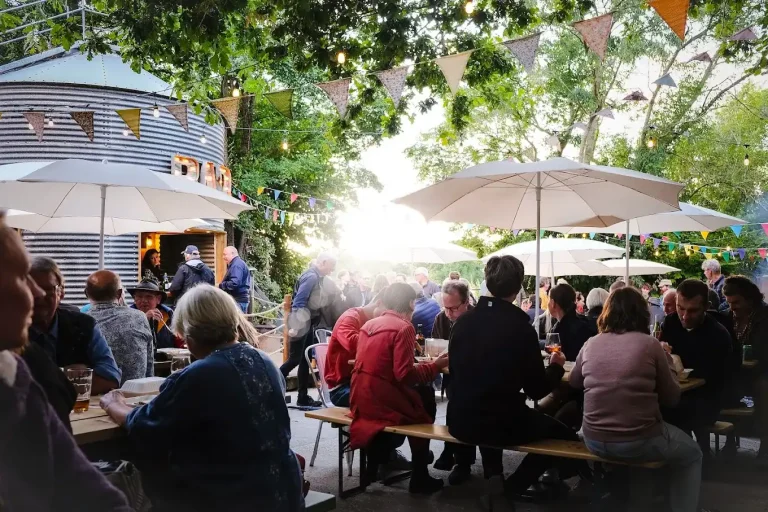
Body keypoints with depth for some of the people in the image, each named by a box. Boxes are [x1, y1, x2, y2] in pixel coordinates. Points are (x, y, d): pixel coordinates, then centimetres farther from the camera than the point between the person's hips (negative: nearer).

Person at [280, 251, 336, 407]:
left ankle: (303, 397, 13)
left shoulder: (317, 277, 11)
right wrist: (295, 326, -24)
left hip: (309, 323, 9)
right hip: (301, 324, -9)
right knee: (295, 359, -7)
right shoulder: (311, 277, -16)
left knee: (306, 360, 9)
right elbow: (299, 301, -21)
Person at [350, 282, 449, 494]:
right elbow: (405, 375, -19)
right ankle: (420, 477, 20)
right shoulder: (404, 327, -12)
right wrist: (435, 365, -5)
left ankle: (376, 463, 27)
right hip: (381, 400, -7)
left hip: (360, 399, 7)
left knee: (418, 396, 27)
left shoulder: (369, 324, 11)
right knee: (426, 400, 17)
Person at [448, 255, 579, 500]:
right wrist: (556, 367, 15)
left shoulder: (463, 321, -1)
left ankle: (493, 478, 25)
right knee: (566, 436, 16)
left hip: (460, 421, 5)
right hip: (501, 423, -5)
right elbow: (537, 390, -5)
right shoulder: (521, 327, -13)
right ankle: (510, 490, 10)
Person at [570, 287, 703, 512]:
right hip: (640, 443, -4)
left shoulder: (591, 345, 1)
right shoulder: (649, 344, -9)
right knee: (691, 454, 27)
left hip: (595, 441, 4)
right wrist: (668, 361, 13)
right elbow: (671, 398, 0)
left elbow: (574, 382, 19)